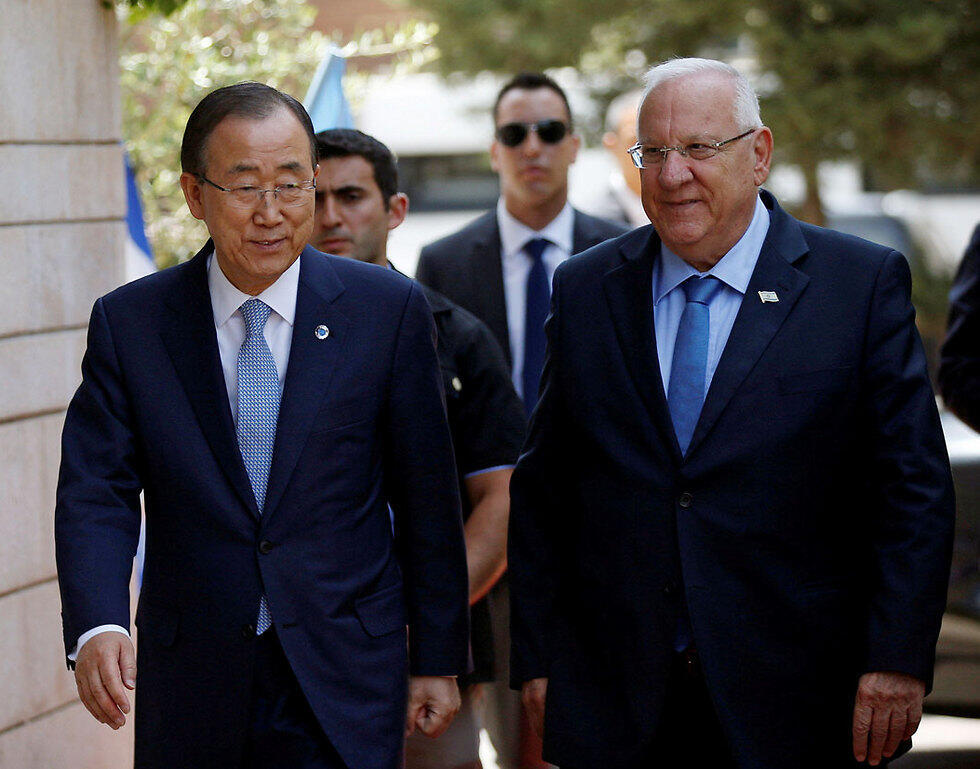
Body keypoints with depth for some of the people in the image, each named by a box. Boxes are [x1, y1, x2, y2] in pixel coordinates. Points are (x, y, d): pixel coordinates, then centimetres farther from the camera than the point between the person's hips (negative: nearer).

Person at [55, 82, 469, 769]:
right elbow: (96, 493, -6)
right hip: (191, 686, 1)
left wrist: (438, 660, 4)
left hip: (344, 685, -1)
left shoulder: (388, 310, -2)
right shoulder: (130, 323, 0)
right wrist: (98, 628, -24)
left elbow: (427, 499, 2)